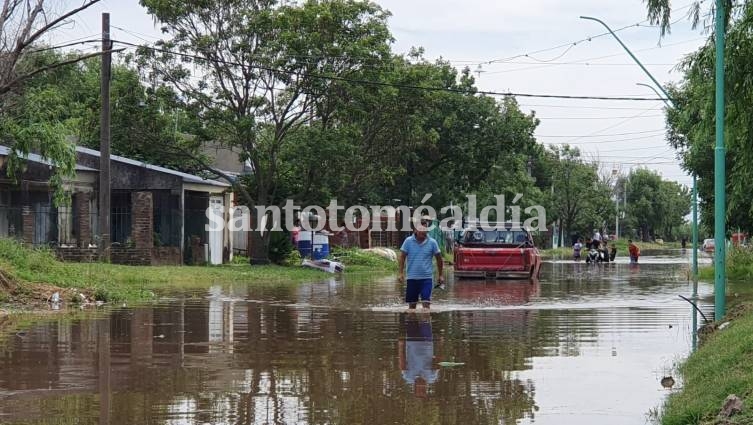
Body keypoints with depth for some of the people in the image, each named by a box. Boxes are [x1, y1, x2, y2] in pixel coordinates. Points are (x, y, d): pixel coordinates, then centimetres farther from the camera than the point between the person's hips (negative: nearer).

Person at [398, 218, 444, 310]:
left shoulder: (432, 242, -2)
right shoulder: (408, 241, -1)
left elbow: (439, 259, 8)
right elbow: (402, 257, 3)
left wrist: (441, 275, 10)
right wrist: (401, 273, -6)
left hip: (426, 278, -1)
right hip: (412, 278, 1)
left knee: (426, 303, -10)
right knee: (411, 304, 9)